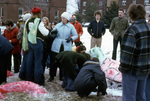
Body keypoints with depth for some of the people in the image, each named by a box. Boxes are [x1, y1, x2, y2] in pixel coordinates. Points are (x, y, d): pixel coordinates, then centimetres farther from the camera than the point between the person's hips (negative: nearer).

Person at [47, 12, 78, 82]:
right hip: (56, 46, 1)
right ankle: (52, 76, 15)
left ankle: (62, 76, 23)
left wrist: (71, 38, -16)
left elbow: (76, 35, 4)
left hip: (66, 47, -1)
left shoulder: (71, 26, 3)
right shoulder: (58, 25, 7)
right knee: (53, 61, 1)